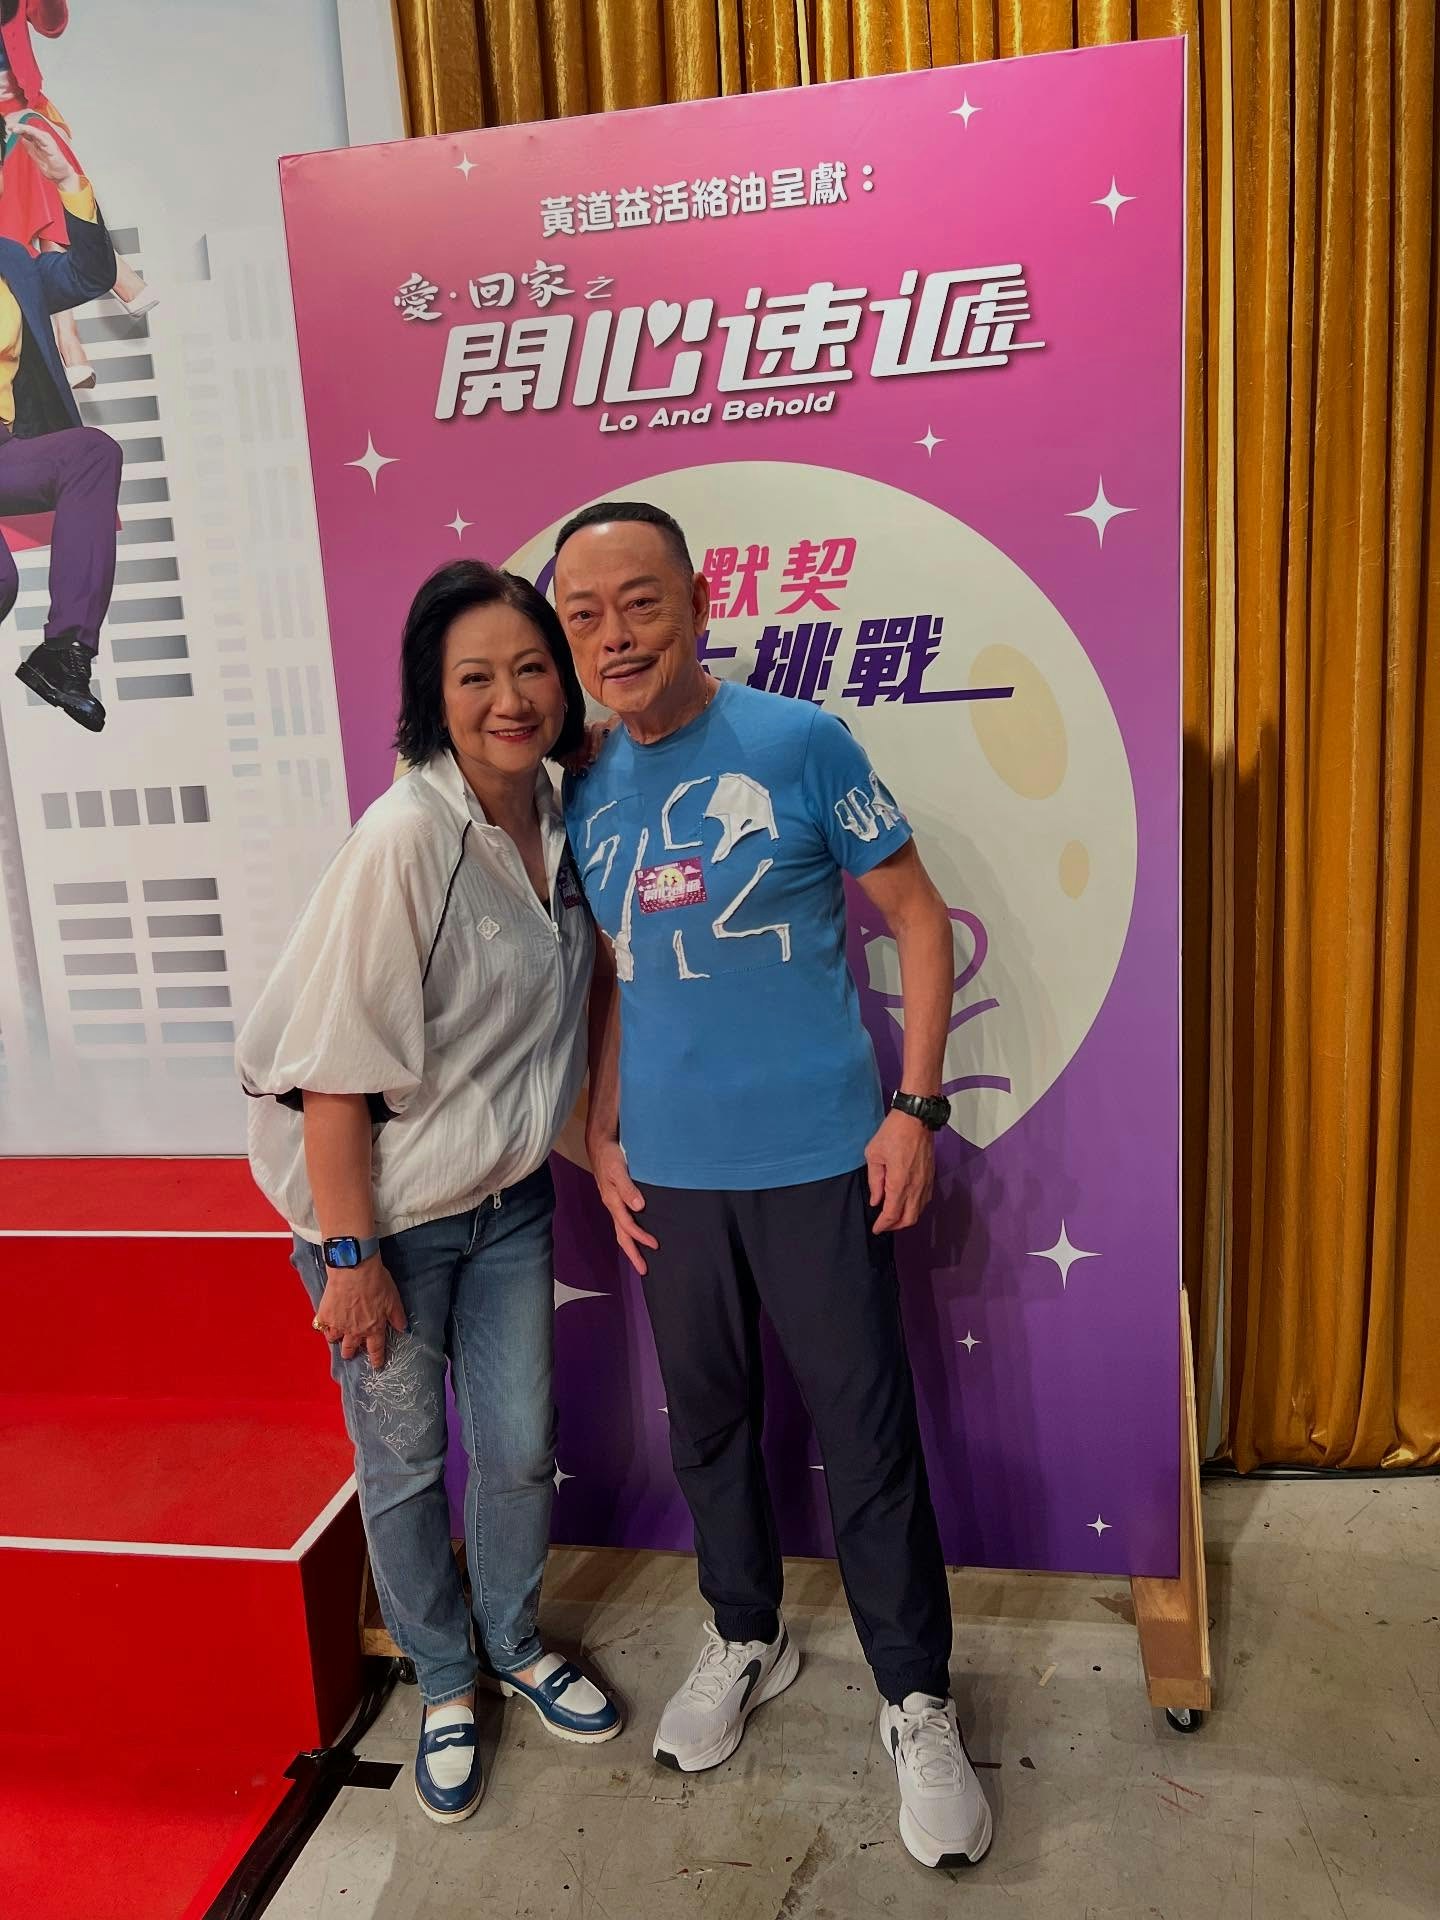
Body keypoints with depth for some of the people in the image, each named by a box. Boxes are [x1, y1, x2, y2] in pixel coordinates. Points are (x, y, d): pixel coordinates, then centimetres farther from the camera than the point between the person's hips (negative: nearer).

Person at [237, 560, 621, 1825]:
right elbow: (333, 1066, -22)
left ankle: (516, 1645, 44)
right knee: (404, 1462, 14)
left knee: (520, 1446, 16)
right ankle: (444, 1683, 40)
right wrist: (352, 1256, -18)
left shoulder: (560, 819, -3)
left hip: (509, 1201, 5)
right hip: (390, 1213, -5)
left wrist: (594, 1147, 9)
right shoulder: (404, 840, -24)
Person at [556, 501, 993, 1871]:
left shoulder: (800, 744, -9)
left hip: (819, 1160, -4)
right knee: (706, 1419, 18)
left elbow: (918, 920, -4)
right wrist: (601, 1138, 7)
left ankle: (916, 1703, 28)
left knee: (867, 1434, 6)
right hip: (668, 1176, 4)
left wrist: (915, 1107, -9)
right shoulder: (585, 796, 4)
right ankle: (744, 1639, 42)